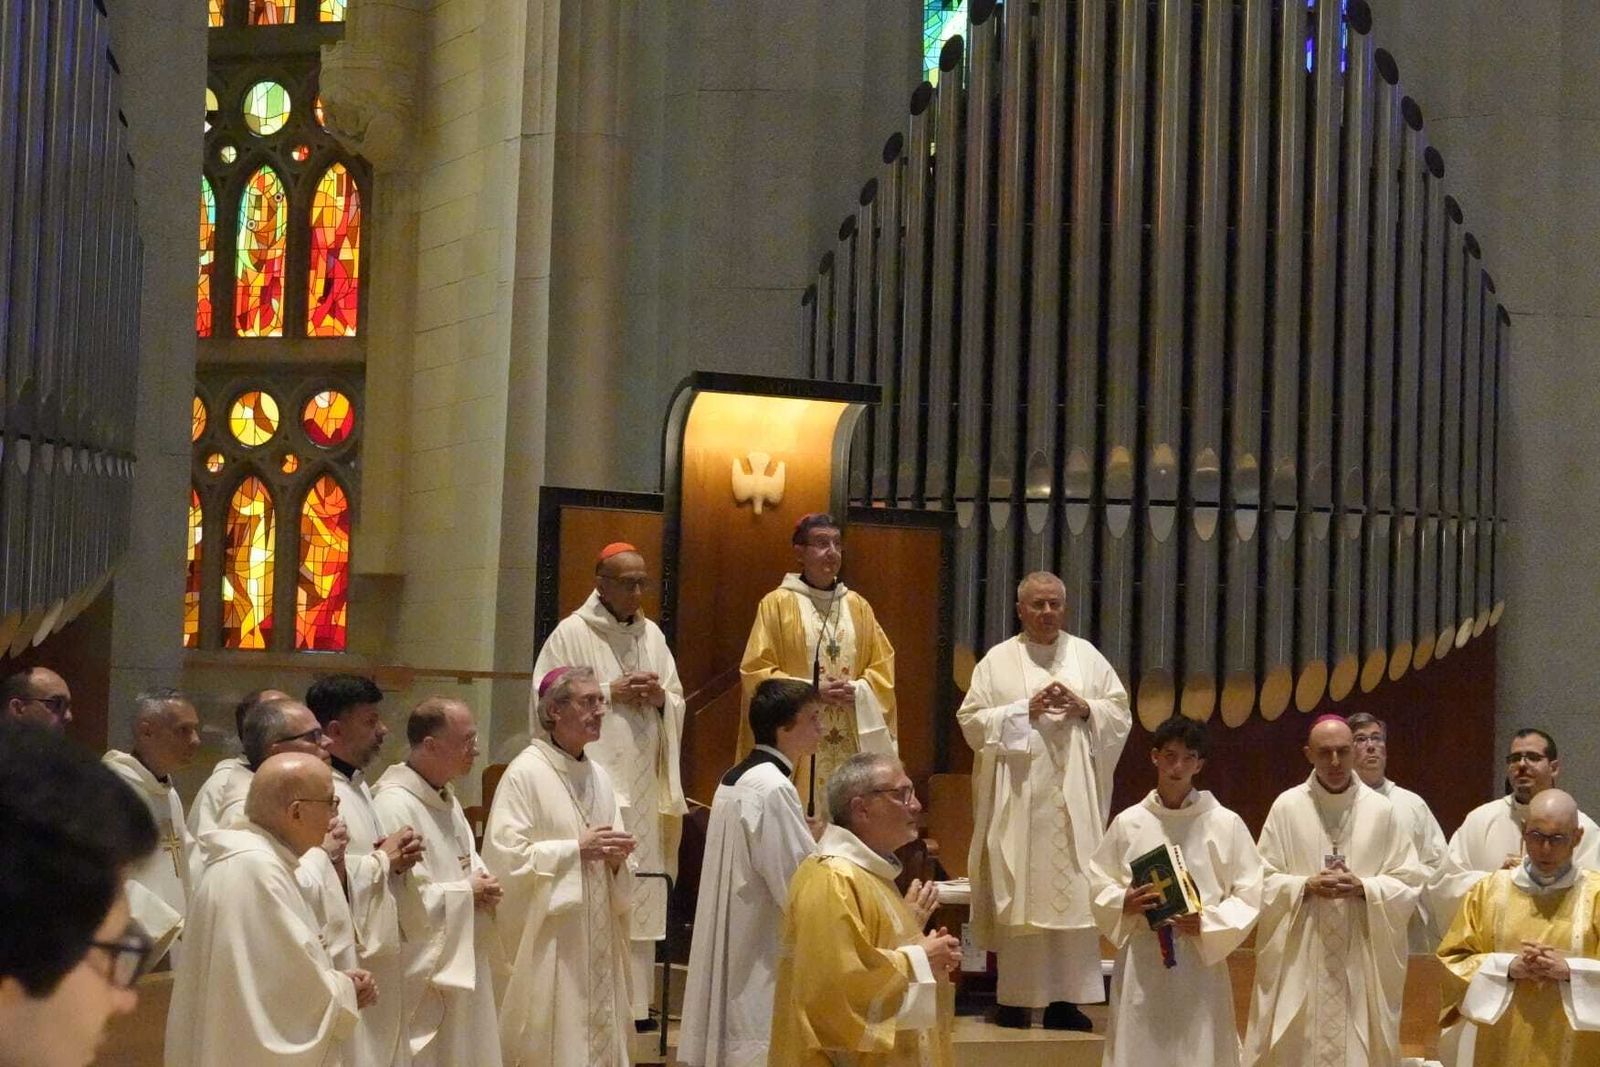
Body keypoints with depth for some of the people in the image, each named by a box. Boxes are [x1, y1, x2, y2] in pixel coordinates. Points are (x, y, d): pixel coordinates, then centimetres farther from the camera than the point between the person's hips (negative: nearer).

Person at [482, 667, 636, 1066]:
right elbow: (503, 857, -15)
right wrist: (576, 849, -16)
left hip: (597, 942, 7)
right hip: (545, 946, -7)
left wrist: (615, 857, -4)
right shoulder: (526, 772, -8)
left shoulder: (599, 778, 13)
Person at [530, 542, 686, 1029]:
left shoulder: (651, 635, 13)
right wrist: (610, 693, -12)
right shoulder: (571, 634, -3)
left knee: (638, 895, 5)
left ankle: (633, 1001, 11)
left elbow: (678, 703, 17)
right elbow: (547, 701, -6)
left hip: (642, 785, 5)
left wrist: (660, 698, -5)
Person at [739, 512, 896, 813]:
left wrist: (857, 691, -7)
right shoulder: (777, 604, 0)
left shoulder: (857, 606, 13)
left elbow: (883, 666, 12)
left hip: (852, 743, 4)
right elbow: (755, 671, -4)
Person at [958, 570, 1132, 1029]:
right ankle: (1013, 996, 1)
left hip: (1073, 798, 2)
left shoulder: (1087, 657, 11)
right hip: (1017, 797, -1)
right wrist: (1024, 710, -10)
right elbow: (972, 720, 0)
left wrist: (1084, 709, -8)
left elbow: (1121, 715, 10)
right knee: (1017, 893, -4)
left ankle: (1065, 998, 0)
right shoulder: (998, 661, 6)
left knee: (1072, 893, -3)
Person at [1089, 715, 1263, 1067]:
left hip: (1201, 963, -1)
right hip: (1141, 964, 1)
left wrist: (1208, 923, -13)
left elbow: (1249, 894, 0)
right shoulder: (1128, 823, 5)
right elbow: (1099, 886, 11)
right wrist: (1124, 904, -9)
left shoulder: (1226, 823, 0)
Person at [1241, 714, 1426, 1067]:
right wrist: (1306, 886, -15)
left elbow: (1408, 885, 2)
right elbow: (1262, 882, 2)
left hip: (1362, 961, 0)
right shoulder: (1287, 807, 1)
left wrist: (1363, 888, -15)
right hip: (1299, 960, 0)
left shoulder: (1382, 811, 2)